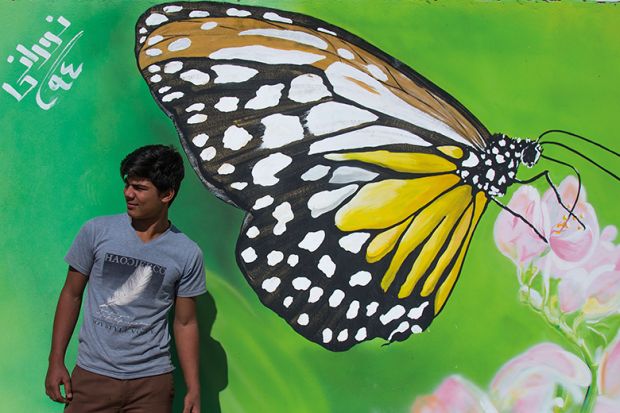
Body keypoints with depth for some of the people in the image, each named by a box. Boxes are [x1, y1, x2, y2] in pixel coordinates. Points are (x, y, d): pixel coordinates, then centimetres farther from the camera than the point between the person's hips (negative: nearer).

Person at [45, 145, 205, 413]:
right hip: (92, 375, 0)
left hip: (152, 380, 0)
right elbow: (72, 294, 5)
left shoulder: (187, 255, -4)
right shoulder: (96, 232, -3)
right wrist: (56, 362, 1)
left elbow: (185, 323, 3)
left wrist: (194, 390, 0)